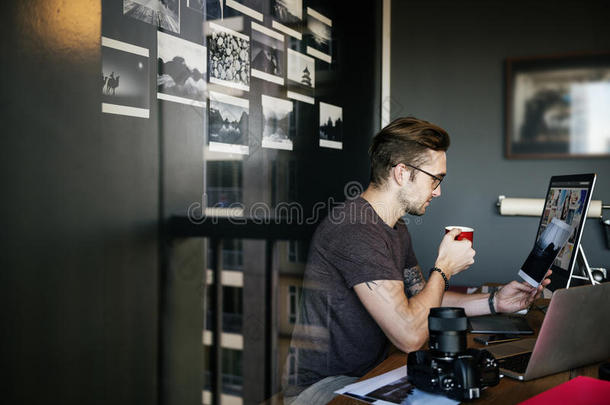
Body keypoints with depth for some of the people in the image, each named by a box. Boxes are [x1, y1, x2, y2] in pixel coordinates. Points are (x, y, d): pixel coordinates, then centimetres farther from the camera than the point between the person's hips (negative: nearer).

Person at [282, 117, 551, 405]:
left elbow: (422, 299, 18)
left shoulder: (396, 230, 9)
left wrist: (494, 302, 6)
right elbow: (409, 335, -28)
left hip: (368, 374, 9)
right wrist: (444, 268, -13)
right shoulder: (354, 230, -26)